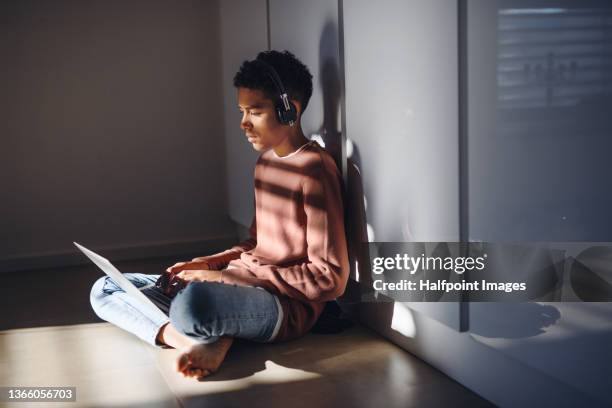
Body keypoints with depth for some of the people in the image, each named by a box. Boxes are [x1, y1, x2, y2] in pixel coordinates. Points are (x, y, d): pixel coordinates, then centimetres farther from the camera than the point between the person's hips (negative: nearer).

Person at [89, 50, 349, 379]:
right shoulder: (265, 162, 16)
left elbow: (330, 278, -18)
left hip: (287, 305, -10)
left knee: (192, 302, -43)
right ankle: (199, 339, -14)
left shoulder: (314, 169, -13)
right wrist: (208, 264, 7)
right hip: (240, 286, 10)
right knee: (105, 290, 4)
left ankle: (211, 337, -11)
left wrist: (236, 277, -17)